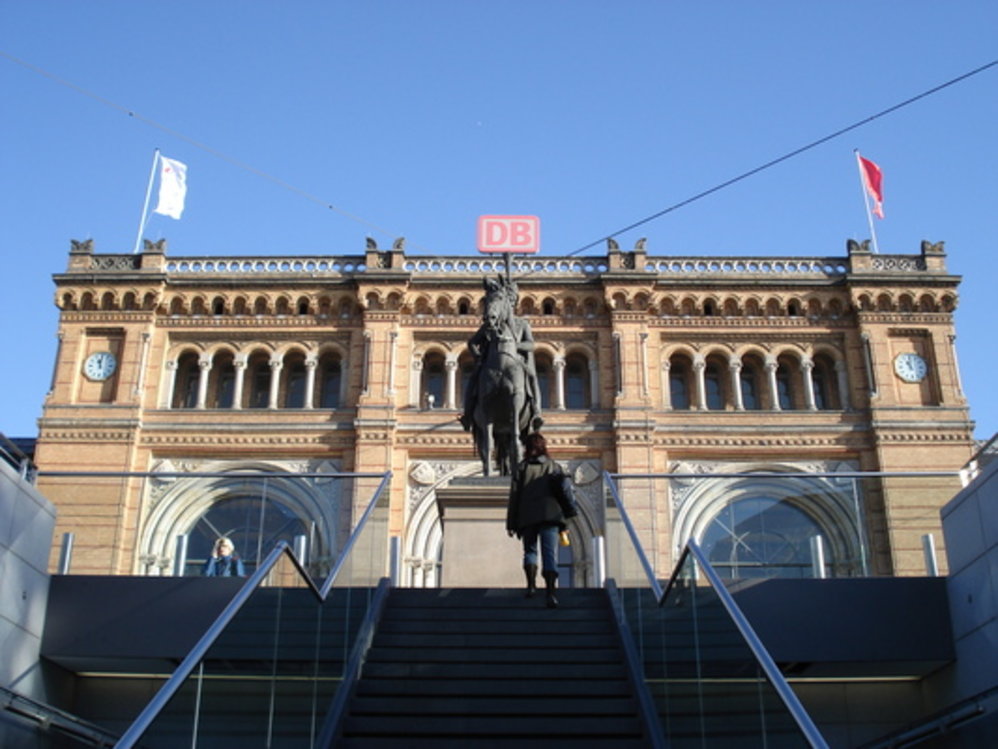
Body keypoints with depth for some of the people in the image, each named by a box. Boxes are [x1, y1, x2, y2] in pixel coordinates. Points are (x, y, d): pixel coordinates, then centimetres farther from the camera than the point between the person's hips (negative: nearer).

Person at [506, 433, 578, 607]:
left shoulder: (522, 467, 6)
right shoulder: (554, 466, 12)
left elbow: (514, 496, 3)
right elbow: (564, 493, 7)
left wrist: (511, 523, 6)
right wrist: (565, 519, 13)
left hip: (527, 517, 0)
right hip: (550, 515, 0)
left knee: (529, 550, 16)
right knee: (550, 554, -4)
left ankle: (531, 585, -4)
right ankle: (550, 592, -19)